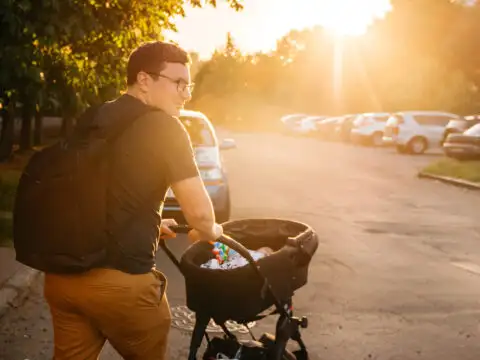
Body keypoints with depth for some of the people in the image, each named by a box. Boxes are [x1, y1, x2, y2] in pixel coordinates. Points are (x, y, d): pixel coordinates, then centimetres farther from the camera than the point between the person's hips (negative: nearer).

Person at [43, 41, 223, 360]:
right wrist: (209, 232, 9)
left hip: (62, 273, 6)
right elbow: (199, 213, -13)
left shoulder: (92, 120, 12)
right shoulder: (164, 127, -9)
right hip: (120, 280, -6)